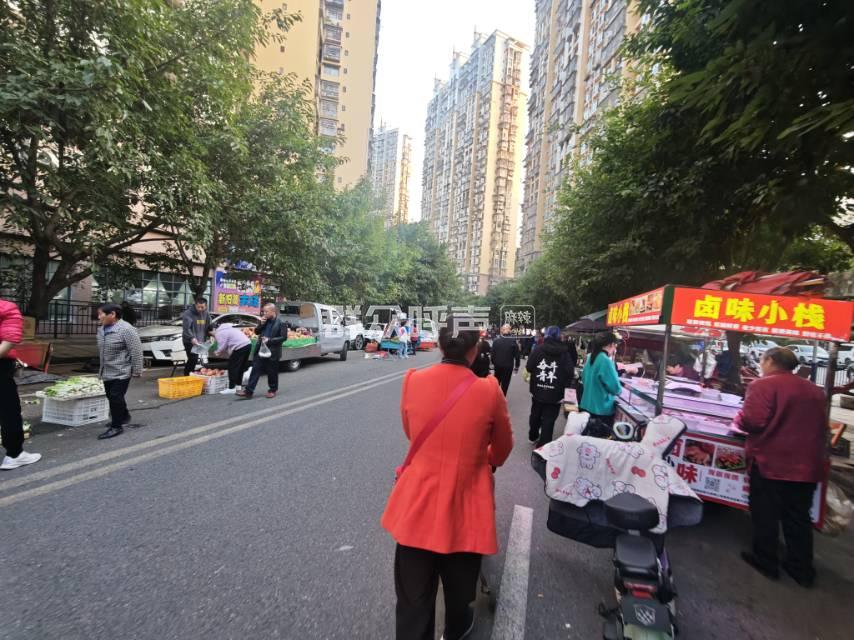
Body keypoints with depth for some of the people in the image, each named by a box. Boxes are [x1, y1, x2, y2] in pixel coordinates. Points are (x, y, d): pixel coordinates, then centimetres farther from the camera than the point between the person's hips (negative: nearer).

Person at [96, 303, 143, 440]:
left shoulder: (126, 329, -20)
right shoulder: (101, 329, 8)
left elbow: (136, 351, -20)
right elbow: (101, 350, 21)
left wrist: (137, 371, -18)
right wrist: (102, 368, 24)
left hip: (121, 372, -9)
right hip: (107, 372, 9)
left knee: (116, 398, -7)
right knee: (112, 397, 17)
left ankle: (116, 426, 4)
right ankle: (124, 417, 37)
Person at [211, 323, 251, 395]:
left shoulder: (219, 333, -4)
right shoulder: (226, 328, 27)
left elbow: (222, 347, -8)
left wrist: (217, 352, 12)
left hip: (240, 347, -10)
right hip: (248, 344, 10)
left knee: (232, 368, -1)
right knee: (241, 367, 20)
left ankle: (231, 388, 3)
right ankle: (238, 385, 30)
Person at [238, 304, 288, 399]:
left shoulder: (281, 323, -11)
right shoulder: (265, 321, 8)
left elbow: (284, 337, -15)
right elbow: (256, 332, 13)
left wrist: (269, 340, -20)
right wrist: (261, 324, -5)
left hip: (272, 352, -5)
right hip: (261, 350, 6)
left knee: (272, 372, 7)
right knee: (255, 370, 4)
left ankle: (272, 390, 25)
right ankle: (248, 391, 7)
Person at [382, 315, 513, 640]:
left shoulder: (413, 381, -12)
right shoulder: (488, 391, -17)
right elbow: (503, 447, 1)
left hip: (417, 502, 1)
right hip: (465, 506, 0)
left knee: (413, 596, 20)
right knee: (459, 585, 29)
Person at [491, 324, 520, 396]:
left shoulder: (496, 340, -5)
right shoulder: (513, 341, -10)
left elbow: (493, 353, -1)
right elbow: (517, 355, -8)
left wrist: (493, 363, 11)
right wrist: (516, 366, 1)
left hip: (498, 365, 3)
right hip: (508, 366, -2)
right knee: (505, 383, 6)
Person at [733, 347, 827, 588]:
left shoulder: (763, 385, -14)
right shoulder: (814, 390, 11)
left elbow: (753, 421, -22)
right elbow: (821, 427, 20)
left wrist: (738, 419, -2)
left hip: (770, 463, -6)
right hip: (806, 465, 7)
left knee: (765, 515, 8)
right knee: (798, 519, 15)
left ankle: (766, 562, 18)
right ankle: (802, 569, 24)